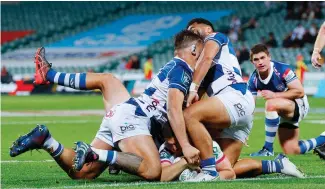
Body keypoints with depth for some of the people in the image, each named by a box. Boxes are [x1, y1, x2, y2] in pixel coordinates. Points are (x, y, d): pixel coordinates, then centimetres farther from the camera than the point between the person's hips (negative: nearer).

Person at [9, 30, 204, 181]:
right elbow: (174, 109, -17)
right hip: (131, 115, -10)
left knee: (80, 173, 4)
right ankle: (94, 154, -29)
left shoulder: (173, 66, 25)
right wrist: (186, 146, -21)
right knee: (152, 171, -31)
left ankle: (45, 140, -7)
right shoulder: (181, 69, -4)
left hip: (118, 113, 10)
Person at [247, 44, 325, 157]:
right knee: (292, 152, 2)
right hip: (285, 113, 7)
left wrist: (274, 95, -32)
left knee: (271, 104, -36)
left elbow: (300, 92, -24)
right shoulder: (253, 80, -9)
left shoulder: (282, 69, -24)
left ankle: (268, 150, -28)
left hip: (299, 105, -7)